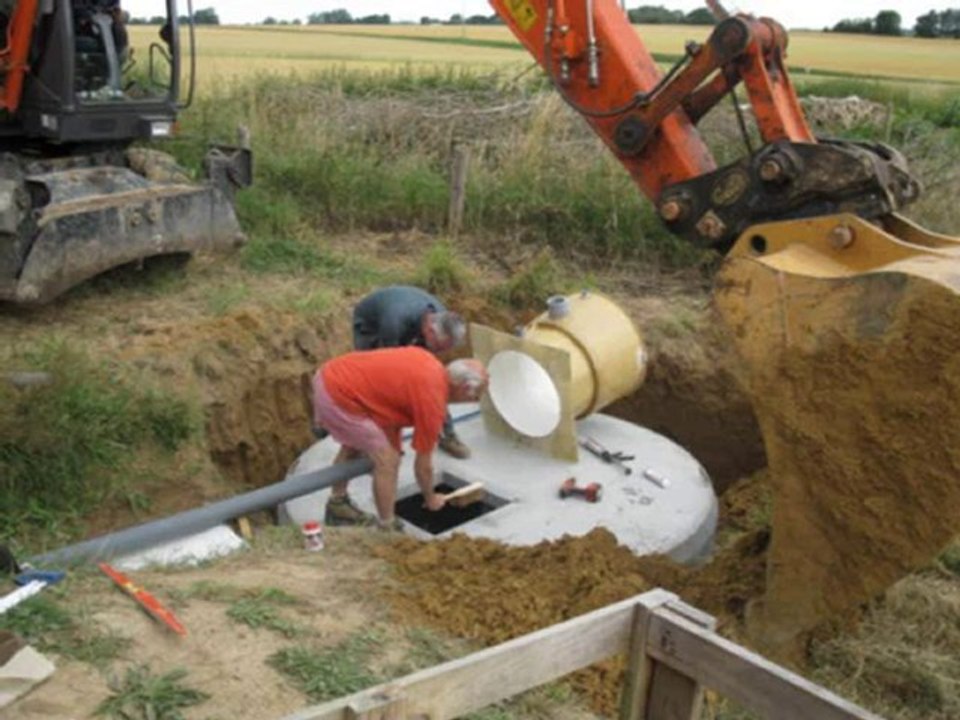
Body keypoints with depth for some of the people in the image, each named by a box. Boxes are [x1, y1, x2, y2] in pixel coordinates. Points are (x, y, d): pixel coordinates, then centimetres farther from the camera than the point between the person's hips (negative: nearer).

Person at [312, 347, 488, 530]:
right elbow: (423, 464, 2)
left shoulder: (429, 362, 11)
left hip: (328, 376, 10)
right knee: (387, 461, 0)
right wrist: (430, 498, 20)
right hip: (338, 394, -10)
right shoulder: (432, 401, -9)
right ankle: (387, 530, 12)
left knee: (354, 445, 30)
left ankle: (337, 506, 43)